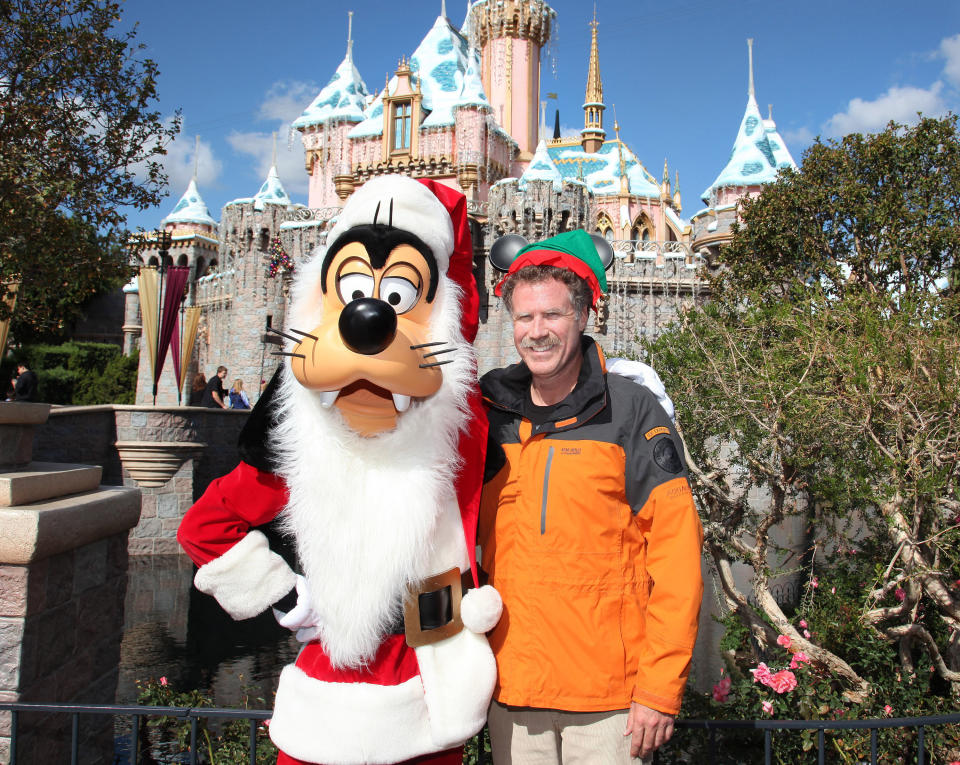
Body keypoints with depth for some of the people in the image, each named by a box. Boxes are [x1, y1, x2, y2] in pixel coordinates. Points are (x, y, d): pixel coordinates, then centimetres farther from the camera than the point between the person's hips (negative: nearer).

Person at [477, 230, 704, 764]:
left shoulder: (632, 413, -6)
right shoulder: (489, 416, 4)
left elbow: (676, 557, -8)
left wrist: (661, 689, -11)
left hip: (609, 694, -3)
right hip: (509, 689, 3)